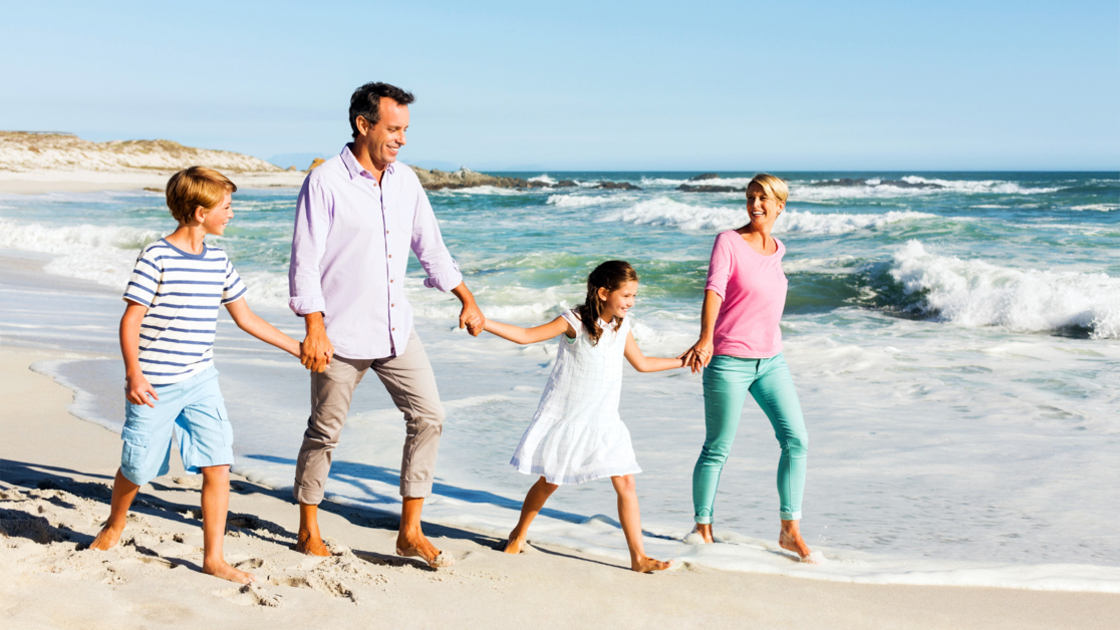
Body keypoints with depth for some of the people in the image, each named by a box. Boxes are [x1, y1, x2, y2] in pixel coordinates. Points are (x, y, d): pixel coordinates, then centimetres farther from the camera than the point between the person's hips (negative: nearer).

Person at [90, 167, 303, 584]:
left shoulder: (217, 261, 7)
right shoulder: (157, 258, -12)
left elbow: (245, 318, 14)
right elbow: (131, 320, -12)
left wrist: (297, 347, 15)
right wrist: (134, 374, -21)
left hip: (201, 381, 5)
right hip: (155, 386, -5)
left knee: (218, 467, -4)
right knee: (137, 468, 9)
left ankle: (213, 558, 6)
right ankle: (115, 525, 41)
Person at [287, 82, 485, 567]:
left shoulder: (405, 180, 7)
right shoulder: (325, 183, -11)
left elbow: (430, 246, 18)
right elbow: (305, 263, -13)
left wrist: (466, 300, 19)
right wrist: (314, 329, -21)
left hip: (397, 328, 6)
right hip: (343, 335, -6)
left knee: (428, 416, 1)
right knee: (325, 431, 6)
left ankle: (410, 532, 11)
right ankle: (308, 531, 26)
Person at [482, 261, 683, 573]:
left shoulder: (621, 327, 5)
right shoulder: (575, 322, -12)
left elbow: (642, 363, 20)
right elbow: (526, 336, -12)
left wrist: (681, 361, 21)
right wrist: (483, 322, -21)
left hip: (603, 420, 4)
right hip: (564, 415, -4)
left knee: (625, 482, -5)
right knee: (549, 481, 7)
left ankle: (638, 556, 0)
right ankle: (518, 534, 32)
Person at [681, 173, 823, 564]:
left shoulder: (777, 249, 9)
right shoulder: (728, 241, -9)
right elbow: (714, 290, -23)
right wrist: (705, 339, -38)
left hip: (770, 361, 6)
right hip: (729, 362, -6)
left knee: (796, 440, -2)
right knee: (717, 450, 2)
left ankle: (790, 531, 7)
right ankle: (702, 528, 20)